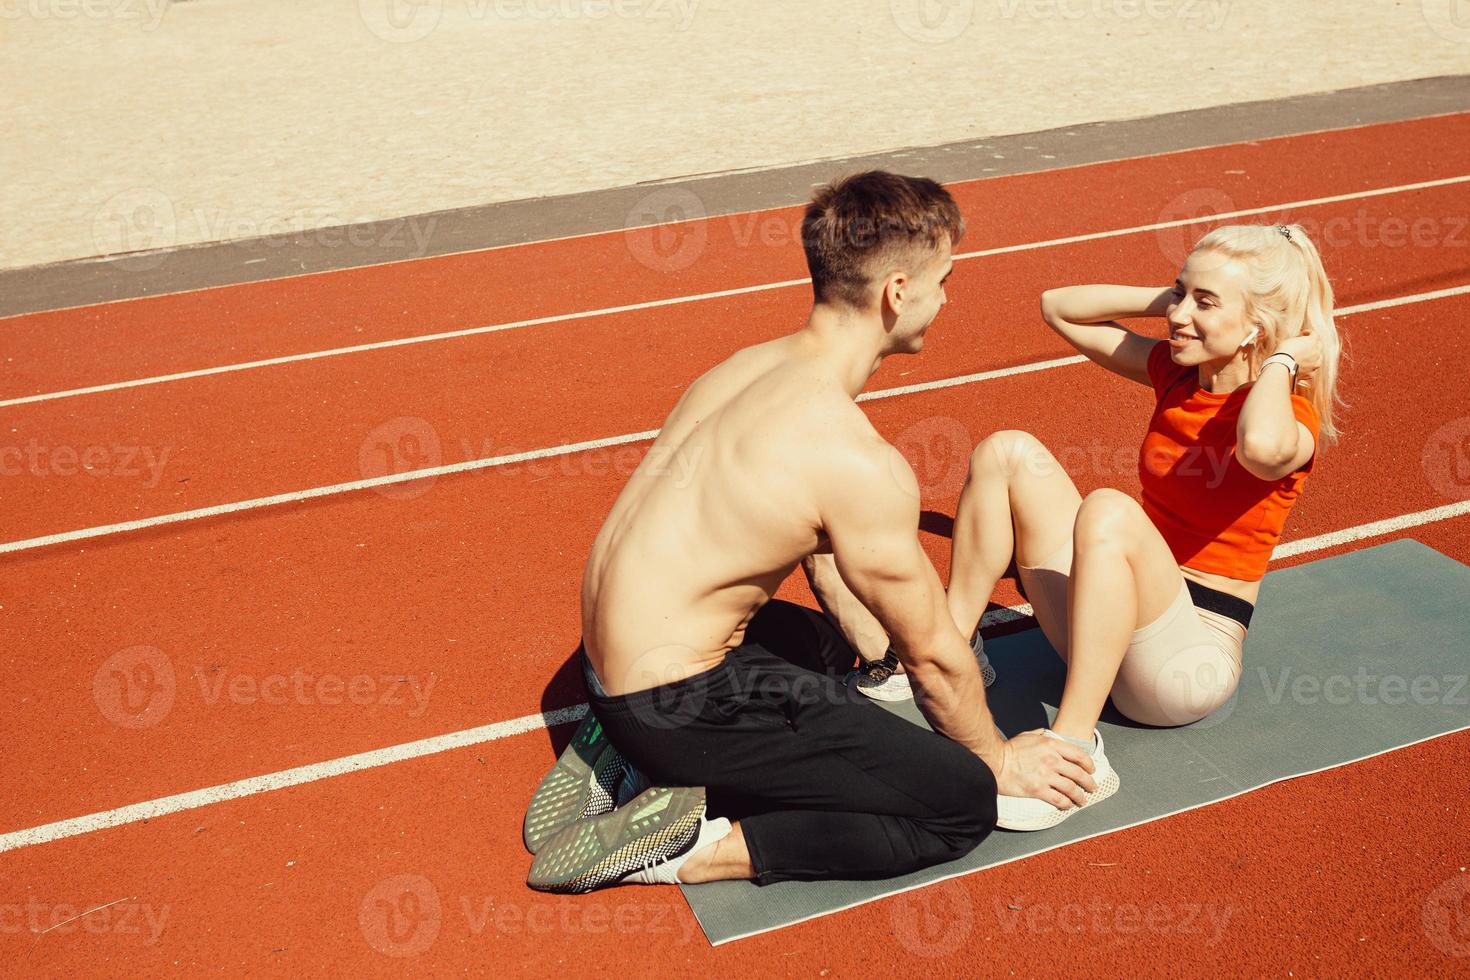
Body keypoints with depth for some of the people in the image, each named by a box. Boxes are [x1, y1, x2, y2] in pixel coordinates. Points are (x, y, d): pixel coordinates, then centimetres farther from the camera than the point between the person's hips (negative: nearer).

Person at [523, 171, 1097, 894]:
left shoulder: (748, 366, 4)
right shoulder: (861, 466, -23)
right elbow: (934, 656, -9)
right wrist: (998, 758, 9)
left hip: (606, 663, 9)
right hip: (674, 707, -9)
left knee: (833, 644, 37)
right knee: (964, 801, -3)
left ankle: (620, 752, 18)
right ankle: (694, 848, -7)